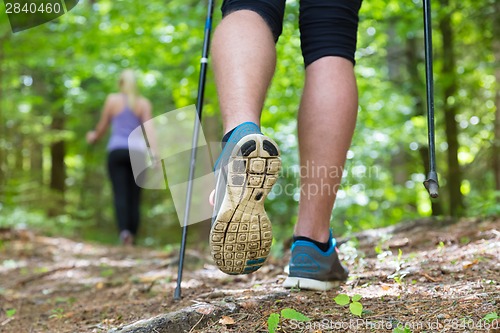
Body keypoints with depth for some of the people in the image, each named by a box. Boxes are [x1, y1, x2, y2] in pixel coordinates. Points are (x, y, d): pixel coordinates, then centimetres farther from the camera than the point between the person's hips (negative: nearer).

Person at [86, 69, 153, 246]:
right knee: (134, 196, 5)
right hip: (137, 151, 1)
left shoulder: (112, 99, 8)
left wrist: (93, 137, 34)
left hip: (117, 150, -1)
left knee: (120, 193, -10)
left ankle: (124, 230, -30)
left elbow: (102, 127, 14)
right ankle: (132, 236, 4)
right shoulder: (144, 103, 8)